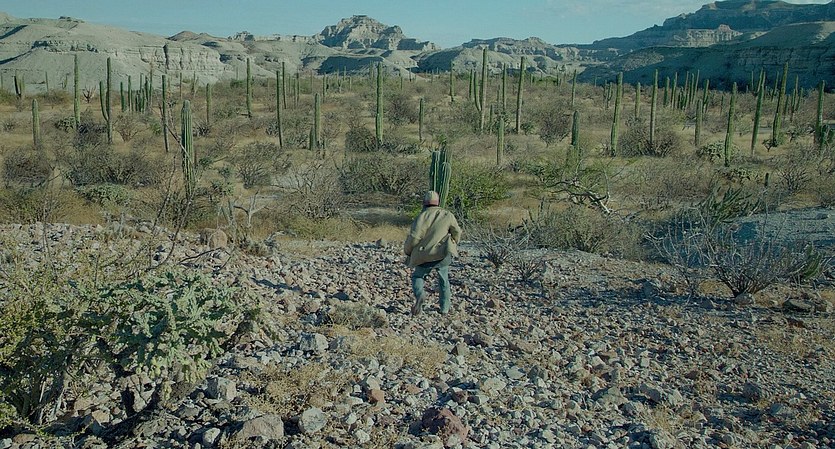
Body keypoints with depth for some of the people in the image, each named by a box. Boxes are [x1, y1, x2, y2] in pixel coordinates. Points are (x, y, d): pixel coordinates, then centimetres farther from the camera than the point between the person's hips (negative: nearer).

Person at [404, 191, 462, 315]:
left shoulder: (421, 216, -6)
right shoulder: (447, 215, 3)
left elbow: (414, 237, -13)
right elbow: (457, 232, 9)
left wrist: (407, 251, 5)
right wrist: (453, 245, 29)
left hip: (425, 256, -2)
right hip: (444, 254, 2)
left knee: (417, 277, 20)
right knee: (444, 280, 23)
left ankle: (419, 294, -9)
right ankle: (445, 307, 24)